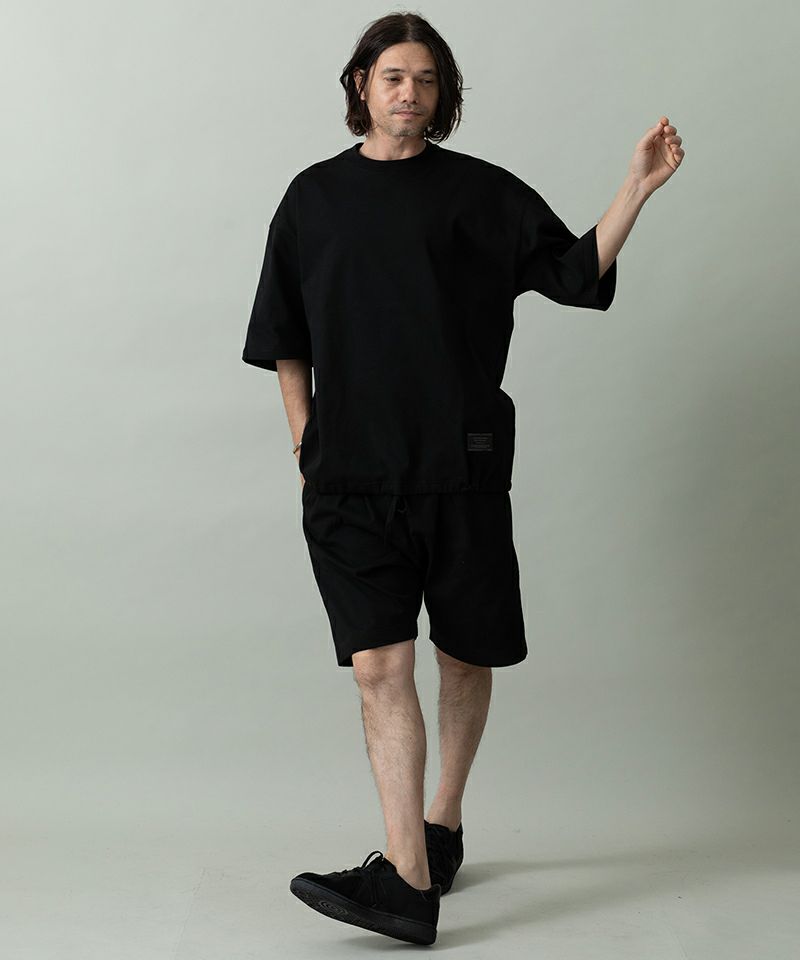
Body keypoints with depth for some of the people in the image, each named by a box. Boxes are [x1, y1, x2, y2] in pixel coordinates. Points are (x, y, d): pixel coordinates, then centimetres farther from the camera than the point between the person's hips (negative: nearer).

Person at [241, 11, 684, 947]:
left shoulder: (480, 192, 6)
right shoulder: (314, 196, 11)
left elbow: (579, 270, 2)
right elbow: (284, 341, 16)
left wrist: (638, 186, -8)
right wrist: (306, 441, 9)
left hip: (461, 467, 0)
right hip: (351, 478, 1)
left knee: (463, 657, 10)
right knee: (379, 666, -9)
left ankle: (442, 825, 31)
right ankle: (409, 882, -10)